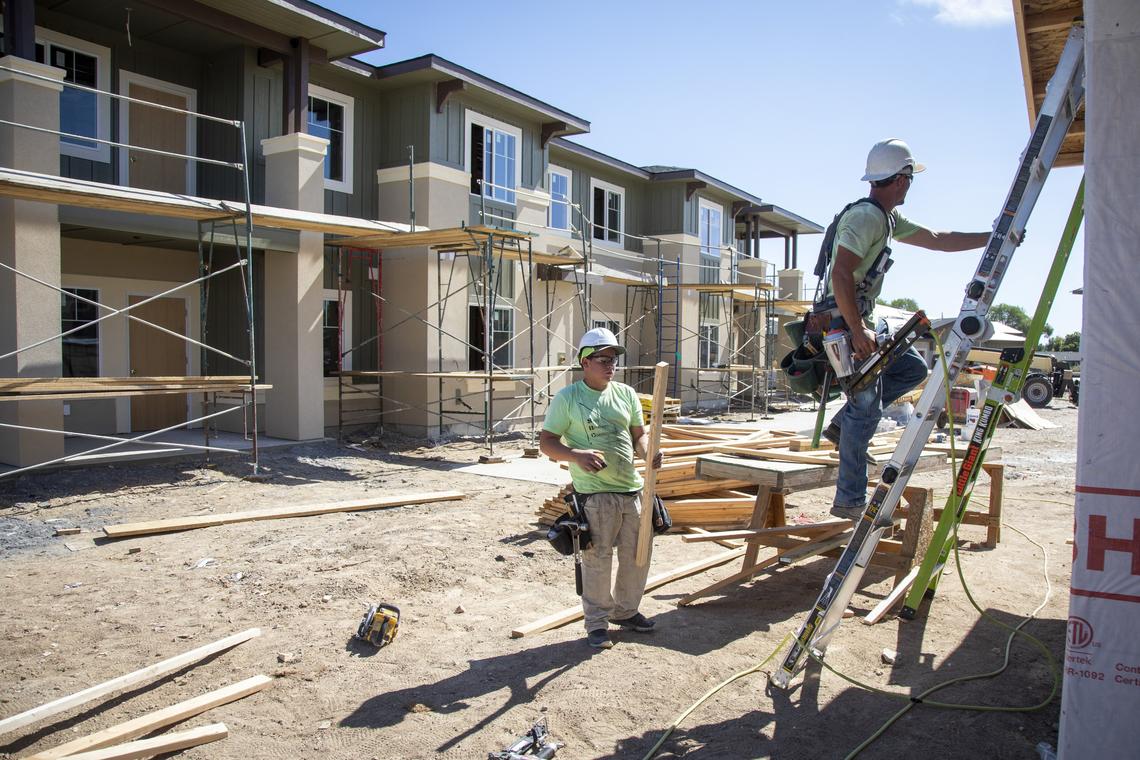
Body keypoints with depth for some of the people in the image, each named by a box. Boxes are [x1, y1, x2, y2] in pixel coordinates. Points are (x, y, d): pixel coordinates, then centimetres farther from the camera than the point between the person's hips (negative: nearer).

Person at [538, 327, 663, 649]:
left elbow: (640, 434, 16)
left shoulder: (626, 394, 9)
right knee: (597, 560, 1)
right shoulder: (568, 398, -5)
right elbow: (546, 441, -5)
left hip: (632, 489, 6)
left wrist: (647, 452, -7)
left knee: (637, 556, 14)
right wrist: (577, 455, -22)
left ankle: (625, 611, 36)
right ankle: (597, 623, 20)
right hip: (595, 494, -5)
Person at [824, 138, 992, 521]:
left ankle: (842, 425, 12)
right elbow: (841, 276, -26)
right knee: (866, 407, -8)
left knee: (913, 368, 16)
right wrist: (857, 331, -28)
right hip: (843, 324, -10)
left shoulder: (889, 219, 18)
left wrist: (993, 238, 25)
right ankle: (850, 501, -1)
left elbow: (939, 240, 26)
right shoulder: (864, 216, -15)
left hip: (859, 322, 10)